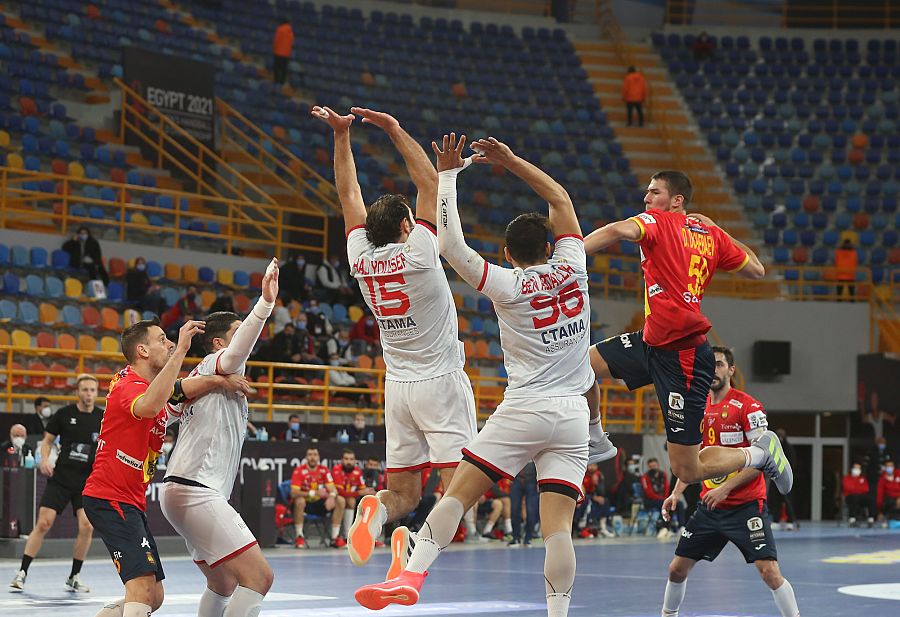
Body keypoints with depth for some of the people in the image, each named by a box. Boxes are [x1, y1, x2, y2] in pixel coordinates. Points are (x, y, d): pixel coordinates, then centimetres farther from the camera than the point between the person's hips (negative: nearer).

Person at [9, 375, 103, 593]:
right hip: (60, 477, -1)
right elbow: (47, 440, 8)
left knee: (86, 526, -11)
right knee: (43, 524, -7)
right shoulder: (64, 414, 0)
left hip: (87, 481, 1)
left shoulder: (103, 418, 2)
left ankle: (74, 577, 6)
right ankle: (22, 572, 3)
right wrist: (44, 459, -10)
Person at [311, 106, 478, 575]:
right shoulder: (419, 252, -12)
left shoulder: (360, 257, 0)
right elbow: (428, 180, -4)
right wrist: (393, 129, -1)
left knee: (403, 493, 9)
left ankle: (376, 512, -24)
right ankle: (418, 544, -35)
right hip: (441, 382, -5)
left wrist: (341, 135, 14)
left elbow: (349, 193, 11)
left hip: (398, 386, 5)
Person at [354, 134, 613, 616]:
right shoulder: (571, 268, 6)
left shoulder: (506, 285, -2)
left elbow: (450, 245, -4)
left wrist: (448, 175, 3)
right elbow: (561, 199, 20)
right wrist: (510, 161, 21)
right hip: (572, 416, 3)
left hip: (524, 410, -3)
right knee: (558, 527, -3)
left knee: (457, 494, -3)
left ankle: (411, 576, -14)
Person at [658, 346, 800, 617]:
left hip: (746, 505, -6)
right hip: (709, 507, 6)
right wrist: (677, 493, 8)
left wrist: (726, 488, -19)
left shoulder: (747, 406, -10)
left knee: (769, 571, -16)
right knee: (677, 569, 7)